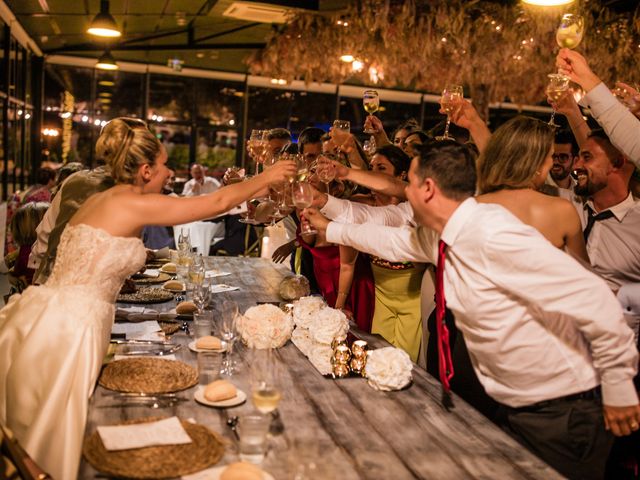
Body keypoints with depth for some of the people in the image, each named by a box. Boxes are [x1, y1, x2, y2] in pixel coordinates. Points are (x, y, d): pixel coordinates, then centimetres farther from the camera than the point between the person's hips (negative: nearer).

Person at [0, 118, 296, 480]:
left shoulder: (102, 199, 15)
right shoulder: (133, 204, -10)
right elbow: (217, 202, -5)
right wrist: (265, 178, 7)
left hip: (46, 317, 9)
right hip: (68, 328, -9)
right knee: (54, 440, 5)